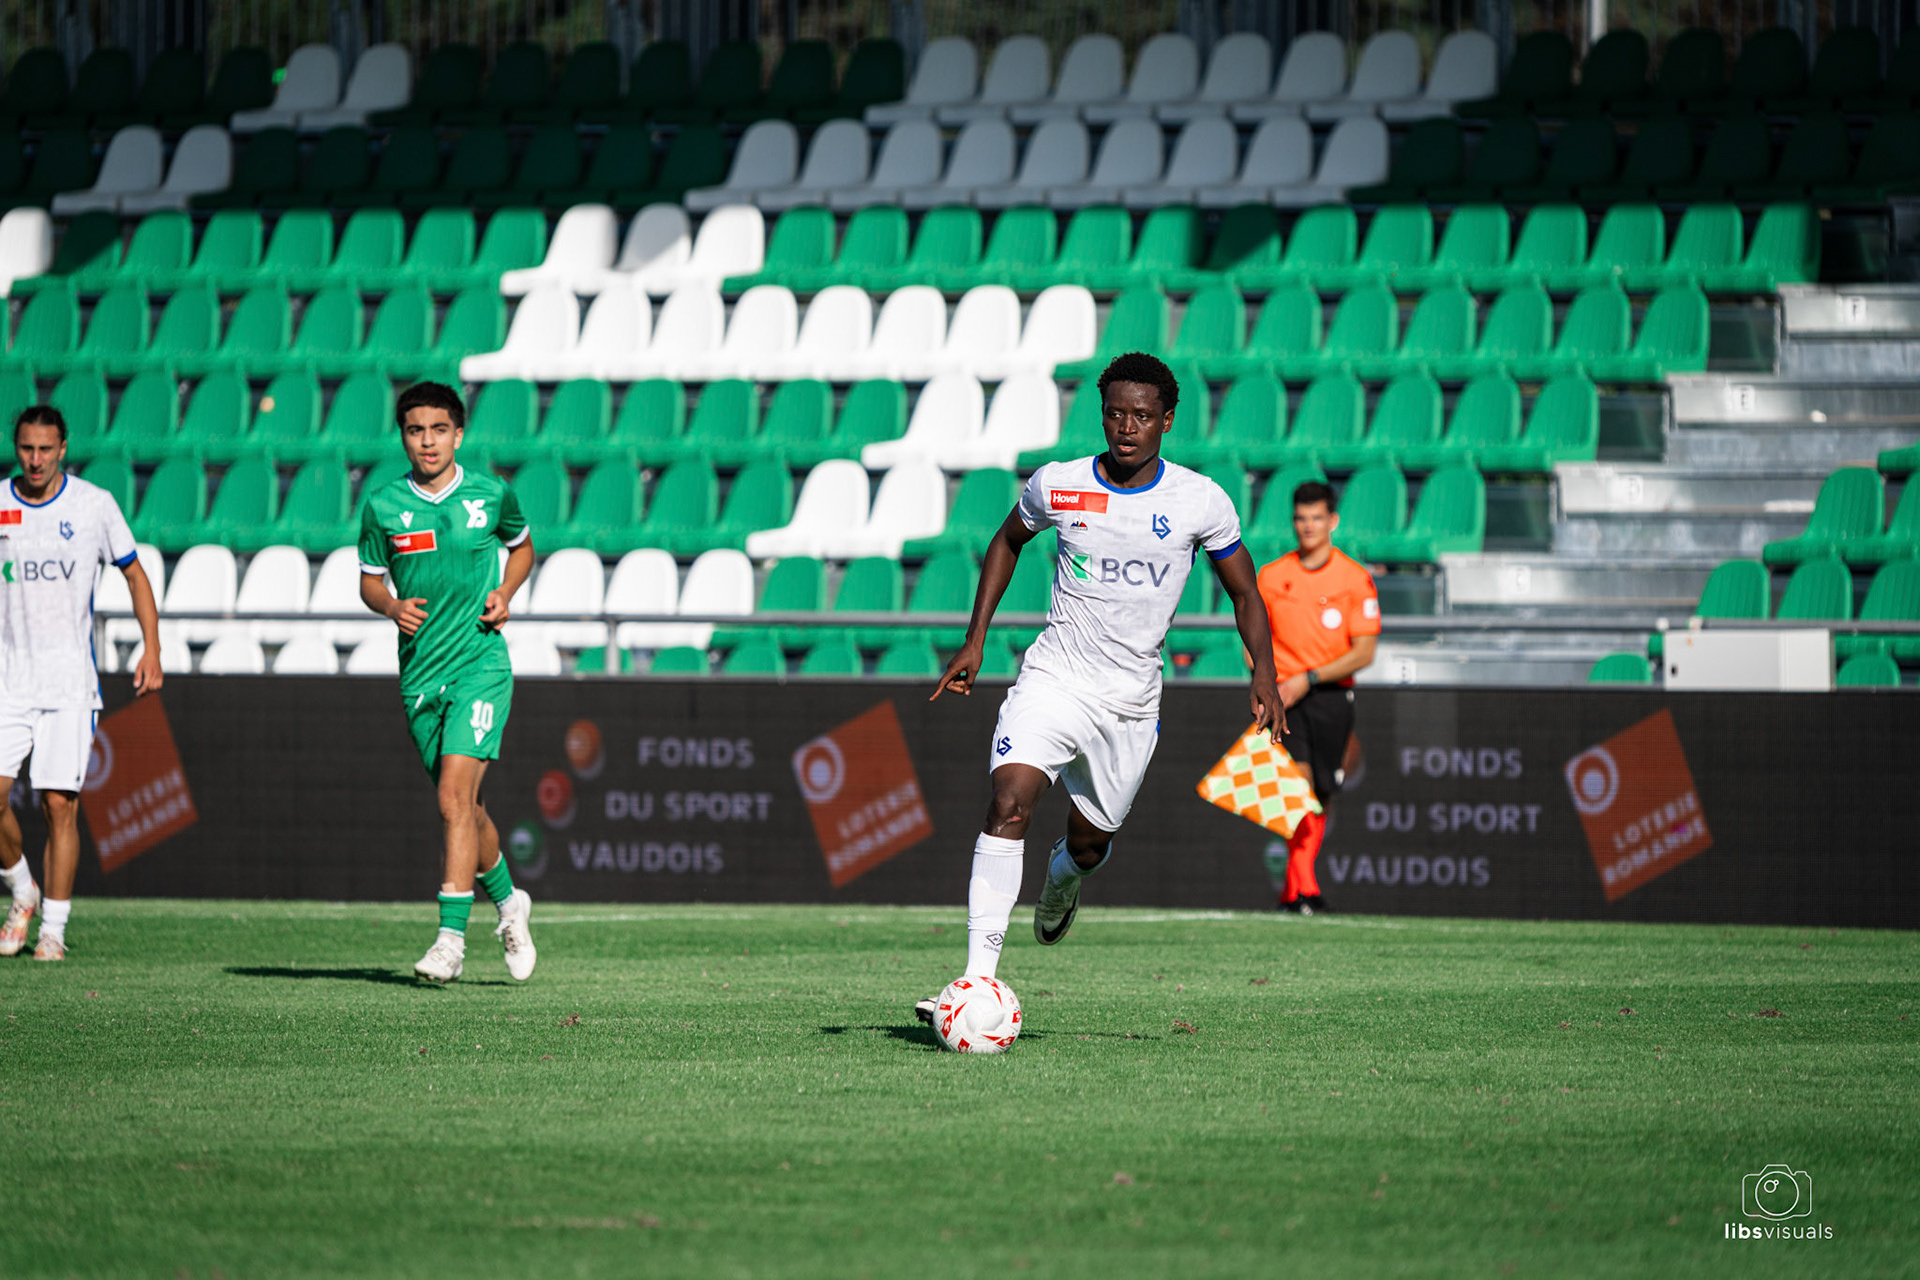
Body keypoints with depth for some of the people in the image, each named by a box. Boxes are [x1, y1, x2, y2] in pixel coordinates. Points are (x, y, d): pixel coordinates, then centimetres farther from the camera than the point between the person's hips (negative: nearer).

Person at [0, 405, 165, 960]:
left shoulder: (95, 504, -1)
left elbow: (135, 575, 8)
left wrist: (152, 650, 0)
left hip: (70, 680, -2)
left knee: (60, 804, -7)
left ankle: (53, 930, 2)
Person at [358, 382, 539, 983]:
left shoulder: (491, 495, -1)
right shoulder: (382, 506, 1)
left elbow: (522, 546, 17)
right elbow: (369, 579, 12)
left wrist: (505, 591, -2)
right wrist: (393, 606, -10)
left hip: (481, 666, -3)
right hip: (420, 672, 3)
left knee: (455, 796, -17)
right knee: (462, 805, 12)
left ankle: (451, 935, -17)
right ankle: (507, 900, 37)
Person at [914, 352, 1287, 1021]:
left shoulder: (1201, 502, -5)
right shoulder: (1057, 485, -3)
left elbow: (1245, 594, 6)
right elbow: (1008, 540, 17)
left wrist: (1263, 671, -10)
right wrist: (975, 639, 10)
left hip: (1130, 703, 1)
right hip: (1053, 680, -1)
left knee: (1088, 844, 10)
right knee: (1009, 804, -23)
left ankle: (1060, 882, 51)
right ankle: (979, 977, -26)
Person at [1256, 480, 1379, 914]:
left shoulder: (1355, 578, 0)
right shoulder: (1271, 576, 6)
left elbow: (1364, 652, -5)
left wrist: (1308, 679, -14)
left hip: (1331, 695, 0)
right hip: (1284, 695, 0)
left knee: (1320, 795, 7)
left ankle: (1293, 889, 24)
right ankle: (1304, 888, -24)